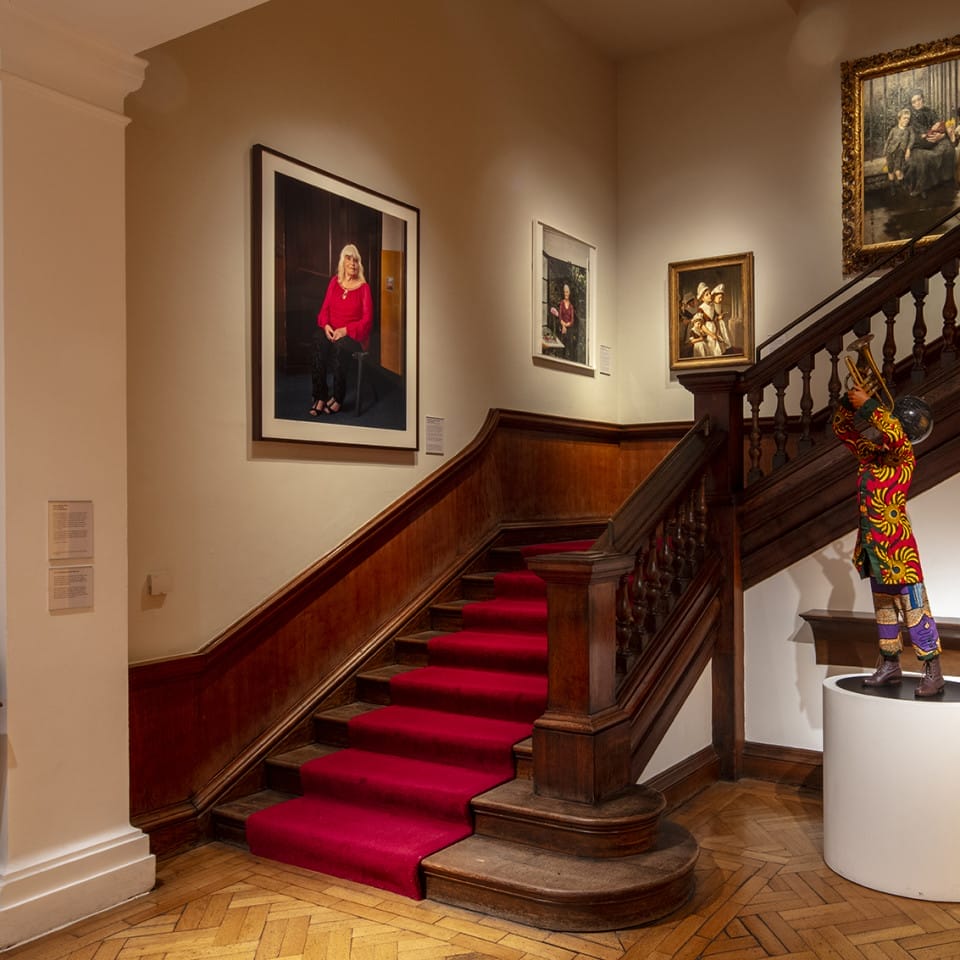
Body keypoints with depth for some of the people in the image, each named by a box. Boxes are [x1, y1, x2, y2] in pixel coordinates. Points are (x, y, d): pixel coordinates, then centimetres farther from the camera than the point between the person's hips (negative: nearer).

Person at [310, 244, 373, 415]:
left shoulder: (364, 287, 2)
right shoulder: (334, 282, 13)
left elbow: (367, 320, -4)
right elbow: (325, 309, 12)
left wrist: (345, 330, -17)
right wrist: (326, 326, -10)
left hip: (354, 335, -3)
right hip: (331, 331, 3)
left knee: (340, 345, -37)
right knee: (318, 340, -31)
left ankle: (337, 398, -26)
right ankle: (320, 396, -31)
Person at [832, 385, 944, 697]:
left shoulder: (903, 460, -9)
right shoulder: (868, 457, 10)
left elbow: (895, 434, -30)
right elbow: (842, 428, 18)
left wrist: (867, 405, -22)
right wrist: (849, 400, 2)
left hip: (897, 547, -8)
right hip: (873, 546, 8)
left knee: (914, 608, -4)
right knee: (883, 608, 15)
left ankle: (933, 672, 1)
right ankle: (890, 666, 24)